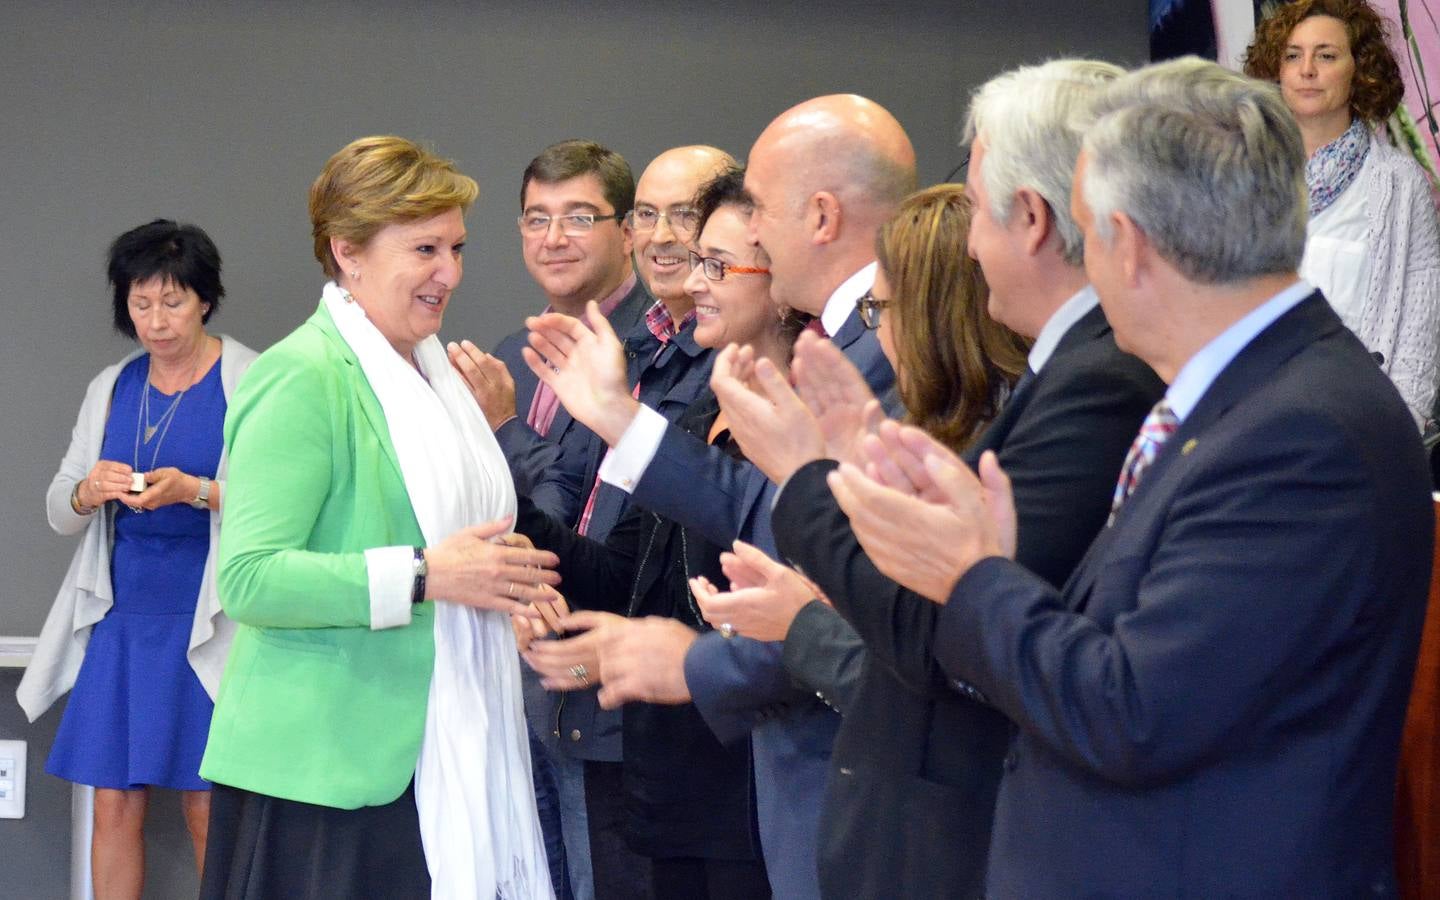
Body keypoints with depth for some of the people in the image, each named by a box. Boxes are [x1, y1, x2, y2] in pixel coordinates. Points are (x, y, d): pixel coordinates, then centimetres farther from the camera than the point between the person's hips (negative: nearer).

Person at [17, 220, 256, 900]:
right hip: (122, 617, 4)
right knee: (115, 804, 3)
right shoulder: (111, 387, 12)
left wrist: (197, 491, -23)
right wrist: (88, 493, -8)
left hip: (208, 625, -4)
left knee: (208, 813, -2)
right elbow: (58, 508, 14)